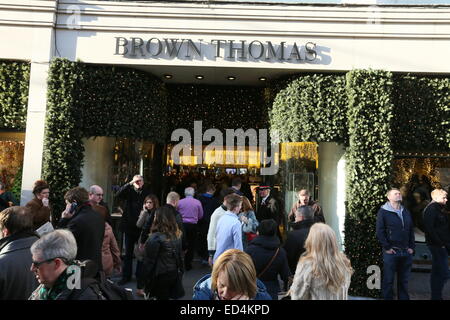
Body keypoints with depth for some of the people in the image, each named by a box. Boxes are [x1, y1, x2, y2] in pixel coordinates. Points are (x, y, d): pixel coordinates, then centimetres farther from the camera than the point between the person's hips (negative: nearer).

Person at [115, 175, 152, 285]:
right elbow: (118, 194, -16)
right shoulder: (129, 191, 2)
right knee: (128, 253, 12)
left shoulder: (148, 192, 0)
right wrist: (130, 183, -21)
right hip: (129, 226, 1)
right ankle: (126, 276, 24)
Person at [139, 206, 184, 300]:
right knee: (167, 296, 20)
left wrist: (144, 278, -6)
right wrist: (179, 270, 17)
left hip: (160, 276, -6)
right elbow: (179, 256, 7)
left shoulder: (155, 238, -19)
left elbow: (149, 260, -15)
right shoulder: (177, 235, 0)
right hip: (174, 274, 6)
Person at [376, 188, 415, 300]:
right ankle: (387, 297, 14)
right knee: (388, 280, 3)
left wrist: (412, 247, 7)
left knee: (404, 280, 13)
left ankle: (404, 298, 25)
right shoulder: (383, 211, -5)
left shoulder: (406, 212, 13)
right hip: (391, 252, -5)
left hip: (406, 252, 5)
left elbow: (411, 230, 16)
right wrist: (387, 247, -11)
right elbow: (379, 232, -9)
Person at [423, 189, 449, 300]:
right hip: (437, 245, -10)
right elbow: (429, 229, -21)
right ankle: (436, 296, 1)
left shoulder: (440, 209, 17)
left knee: (437, 273, 15)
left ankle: (436, 296, 24)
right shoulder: (431, 209, -13)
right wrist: (440, 243, -18)